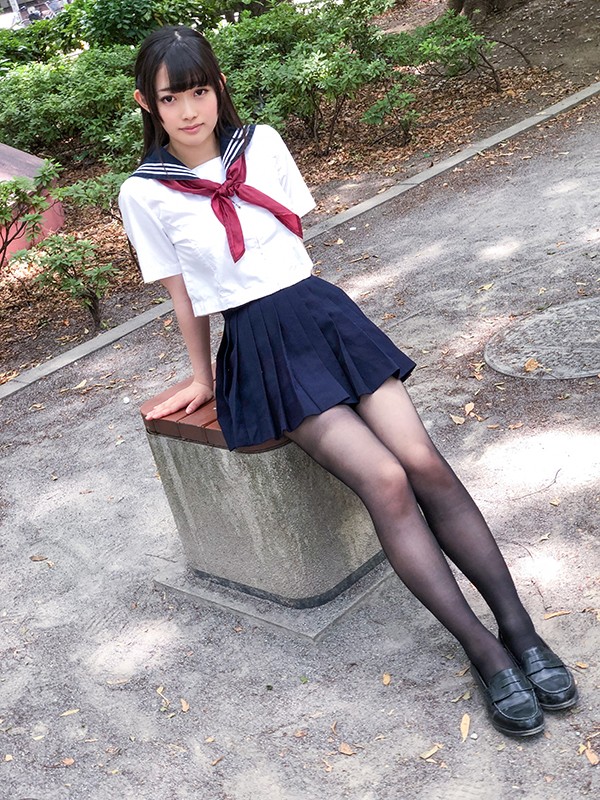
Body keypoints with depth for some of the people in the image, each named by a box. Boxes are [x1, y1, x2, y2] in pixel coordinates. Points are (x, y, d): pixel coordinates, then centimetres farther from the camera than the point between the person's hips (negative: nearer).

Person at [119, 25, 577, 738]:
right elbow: (184, 297, 7)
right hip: (257, 349, -3)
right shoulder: (145, 193, -1)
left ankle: (520, 629, -6)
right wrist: (203, 377, 15)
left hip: (321, 311, 4)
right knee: (385, 480, -20)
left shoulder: (261, 142, 7)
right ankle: (484, 652, -12)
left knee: (424, 462, -14)